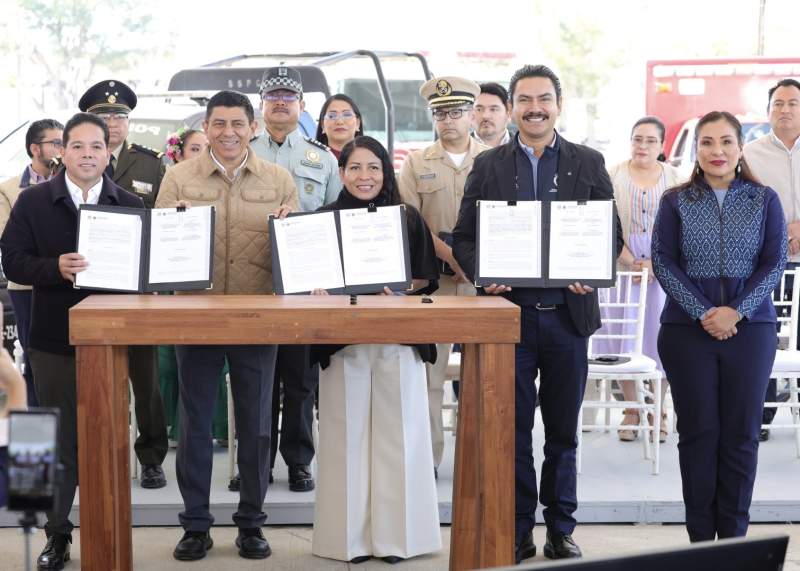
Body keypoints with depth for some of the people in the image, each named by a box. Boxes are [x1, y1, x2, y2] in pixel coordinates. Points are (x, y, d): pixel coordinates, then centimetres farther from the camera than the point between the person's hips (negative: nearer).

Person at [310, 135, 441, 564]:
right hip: (343, 340, 0)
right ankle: (350, 535, 9)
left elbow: (426, 280, 4)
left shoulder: (408, 218, 5)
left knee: (395, 433, 1)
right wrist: (326, 289, -15)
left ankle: (395, 533, 11)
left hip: (398, 340, 0)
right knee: (348, 434, 1)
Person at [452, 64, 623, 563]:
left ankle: (561, 530, 22)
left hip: (568, 312, 1)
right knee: (513, 430, 5)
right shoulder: (489, 166, 6)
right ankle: (518, 531, 17)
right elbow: (464, 237, 5)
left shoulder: (589, 163, 6)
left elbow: (612, 233, 6)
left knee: (563, 432, 10)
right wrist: (483, 273, -14)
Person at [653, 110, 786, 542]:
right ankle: (700, 536, 11)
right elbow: (663, 262, -2)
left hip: (749, 329, 0)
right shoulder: (675, 201, 5)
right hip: (688, 329, 0)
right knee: (697, 433, 3)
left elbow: (774, 262, 0)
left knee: (741, 436, 2)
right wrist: (702, 313, -13)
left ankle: (734, 535, 12)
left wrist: (736, 311, -13)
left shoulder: (764, 200, 6)